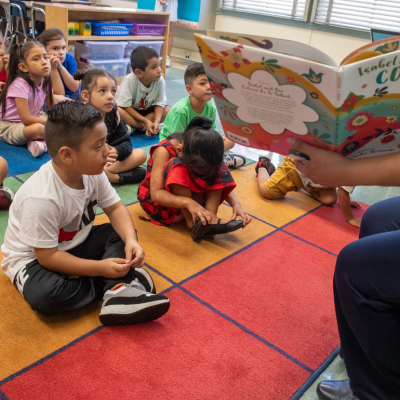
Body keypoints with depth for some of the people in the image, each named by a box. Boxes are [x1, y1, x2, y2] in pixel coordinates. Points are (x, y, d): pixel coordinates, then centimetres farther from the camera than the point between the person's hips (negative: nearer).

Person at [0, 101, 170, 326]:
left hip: (76, 243, 7)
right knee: (45, 296, -35)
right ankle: (115, 284, -15)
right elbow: (47, 256, -28)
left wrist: (131, 240, -24)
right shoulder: (41, 199, -35)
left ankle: (118, 291, -26)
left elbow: (116, 208, -5)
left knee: (124, 232, -10)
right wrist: (100, 267, -30)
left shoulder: (92, 172, -14)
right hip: (33, 257, -6)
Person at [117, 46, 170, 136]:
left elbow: (160, 104, -10)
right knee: (117, 111, -36)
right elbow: (125, 106, -25)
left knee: (168, 110, -15)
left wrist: (156, 122, -28)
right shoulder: (130, 80, -29)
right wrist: (145, 121, -28)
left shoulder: (160, 81, -18)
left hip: (146, 110, 5)